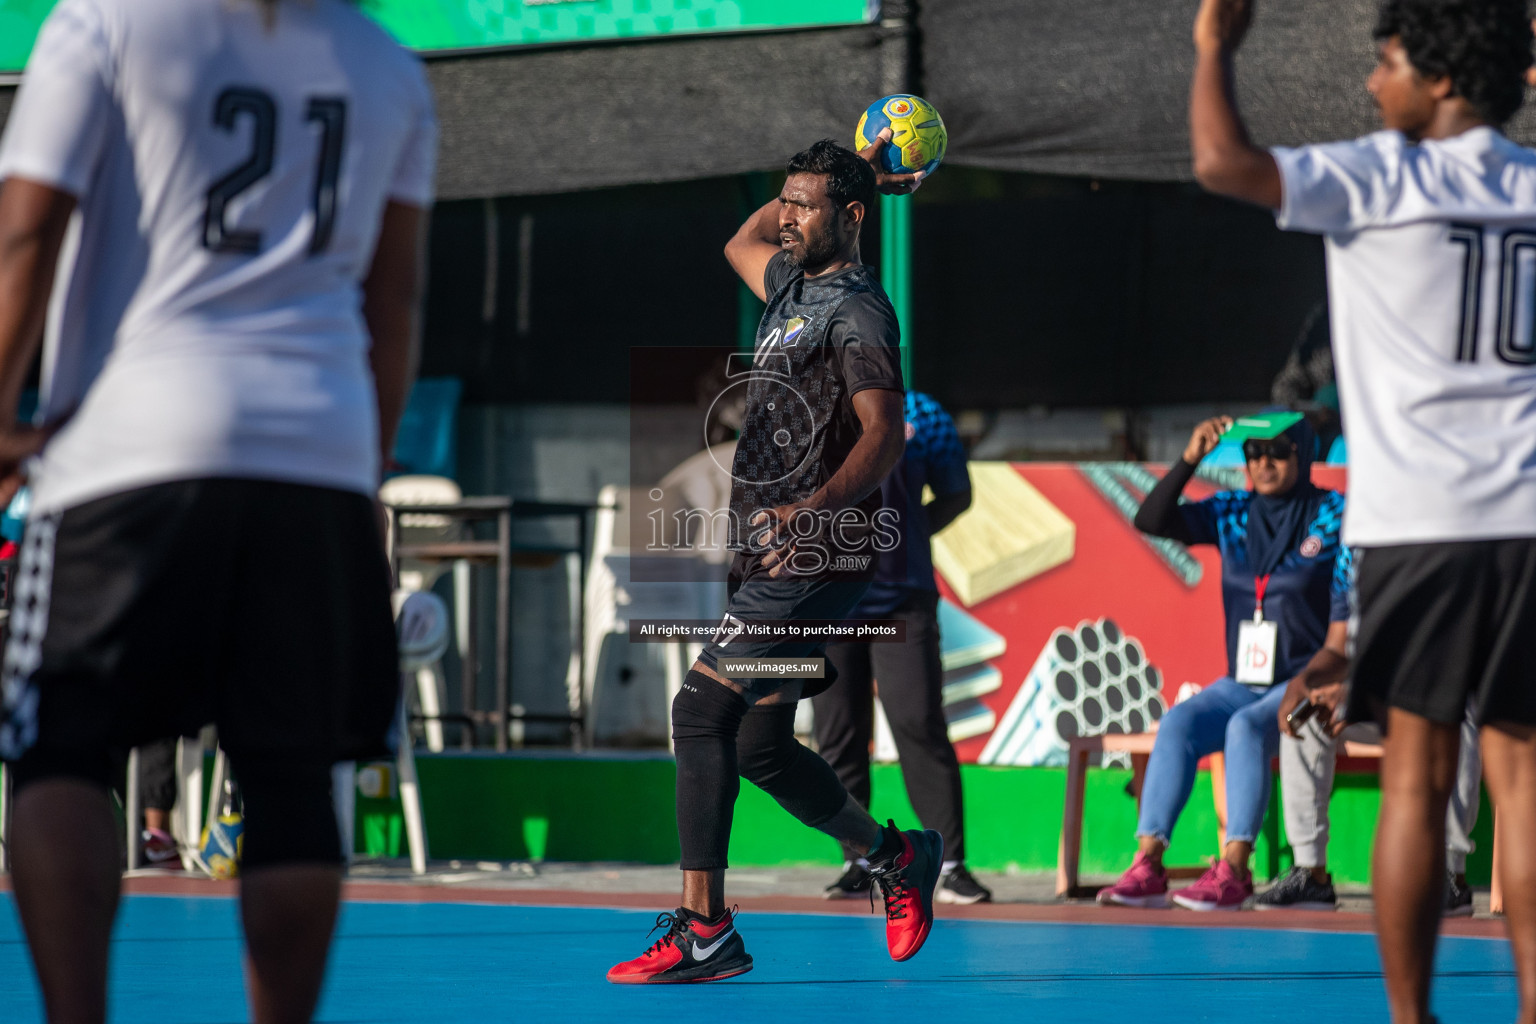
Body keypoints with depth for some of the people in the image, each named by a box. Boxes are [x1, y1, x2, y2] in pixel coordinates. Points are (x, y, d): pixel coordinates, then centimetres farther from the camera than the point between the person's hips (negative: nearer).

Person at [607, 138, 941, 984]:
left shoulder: (857, 310, -8)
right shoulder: (793, 286, 19)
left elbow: (884, 432, -18)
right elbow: (742, 243, 42)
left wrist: (813, 509, -32)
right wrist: (810, 186, 30)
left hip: (810, 558, -9)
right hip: (770, 560, 9)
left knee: (701, 710, -16)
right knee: (761, 745, 10)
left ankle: (703, 930, -16)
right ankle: (896, 858, 28)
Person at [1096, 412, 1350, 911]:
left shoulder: (1333, 515, -2)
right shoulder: (1233, 514, 10)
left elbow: (1347, 606, -8)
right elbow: (1151, 520, 5)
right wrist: (1189, 459, -7)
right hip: (1241, 682, 5)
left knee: (1245, 725, -32)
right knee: (1178, 722, -21)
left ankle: (1233, 871, -38)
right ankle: (1147, 865, -29)